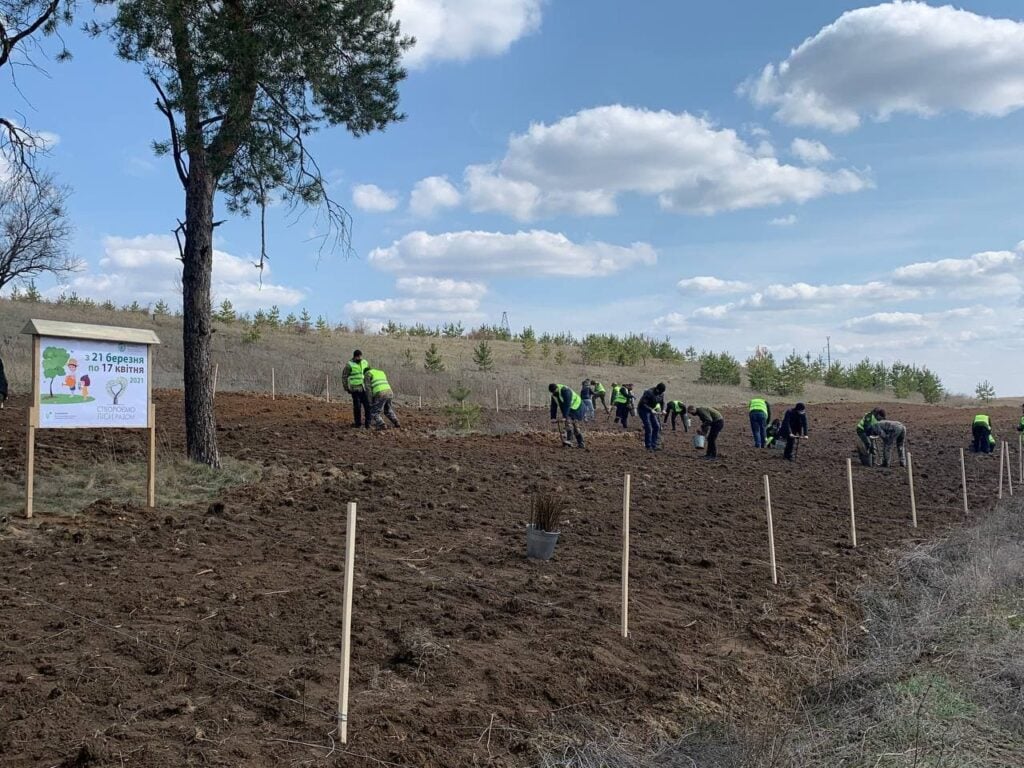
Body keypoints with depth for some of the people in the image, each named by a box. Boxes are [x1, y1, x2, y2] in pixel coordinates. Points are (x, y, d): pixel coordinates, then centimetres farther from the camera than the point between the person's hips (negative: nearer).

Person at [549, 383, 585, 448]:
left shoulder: (565, 391, -29)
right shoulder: (553, 395, -2)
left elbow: (567, 405, -34)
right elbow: (553, 406, 0)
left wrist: (564, 416, -37)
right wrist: (553, 418, -7)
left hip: (576, 407, -8)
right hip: (569, 409, 8)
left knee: (568, 421, -21)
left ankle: (569, 440, -27)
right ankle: (580, 443, 4)